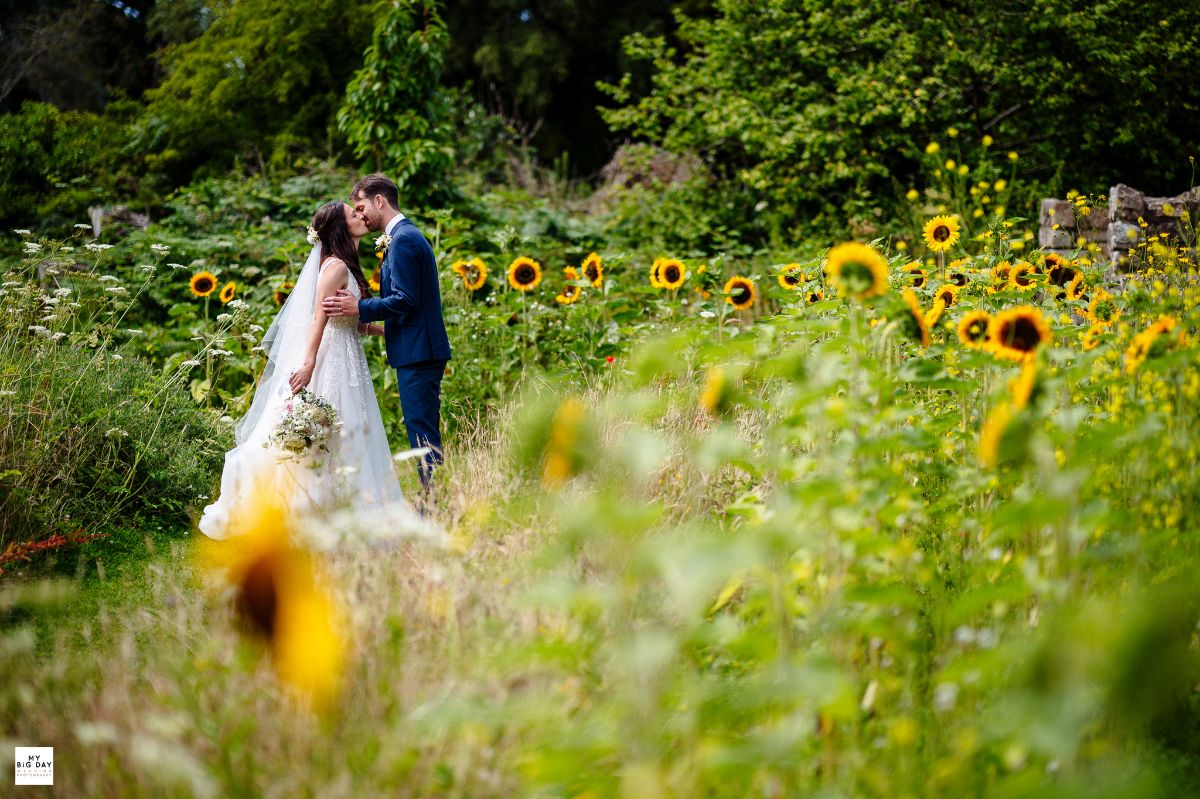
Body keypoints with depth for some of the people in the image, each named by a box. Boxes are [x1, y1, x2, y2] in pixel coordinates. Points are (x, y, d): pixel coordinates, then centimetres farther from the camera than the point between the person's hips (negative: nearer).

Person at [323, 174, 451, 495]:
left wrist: (359, 308, -16)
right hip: (422, 350, 11)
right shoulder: (406, 235, 19)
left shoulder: (402, 239, -14)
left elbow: (405, 300, -21)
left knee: (422, 433, -9)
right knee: (423, 433, 12)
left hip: (416, 351, -11)